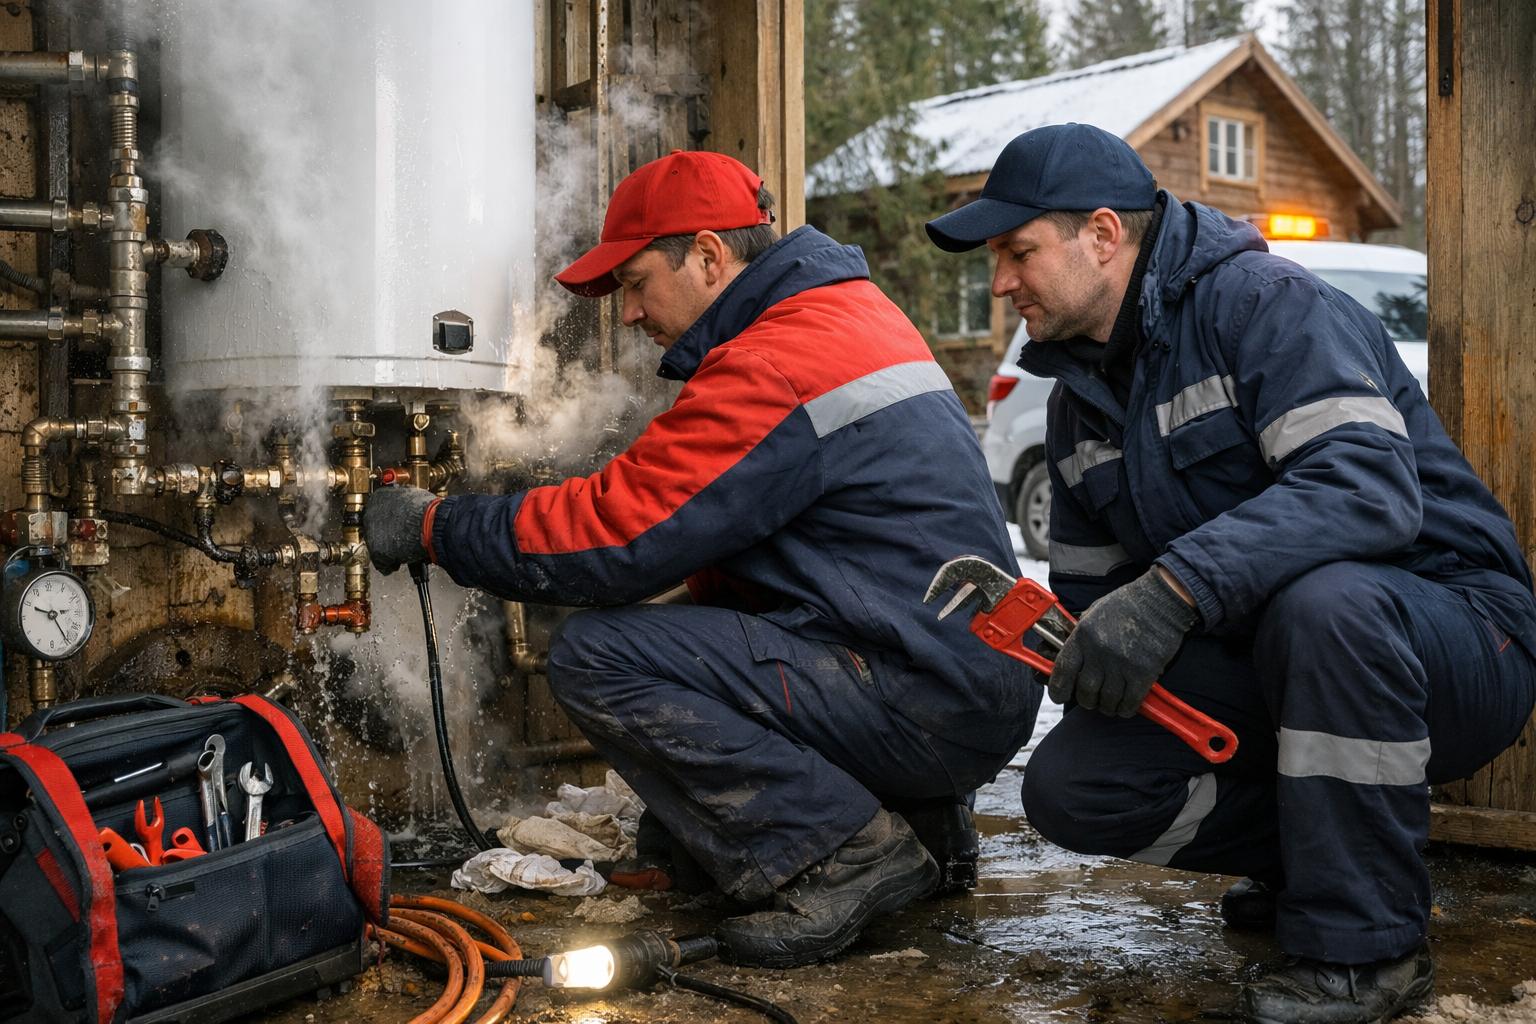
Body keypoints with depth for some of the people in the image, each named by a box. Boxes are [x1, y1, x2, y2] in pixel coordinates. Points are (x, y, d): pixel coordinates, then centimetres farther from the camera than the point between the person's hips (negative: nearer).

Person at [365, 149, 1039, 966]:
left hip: (927, 703, -10)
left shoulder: (774, 364, -17)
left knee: (595, 657, -14)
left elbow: (611, 537, -17)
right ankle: (916, 819, 12)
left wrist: (433, 527, -4)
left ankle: (844, 854, -10)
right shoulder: (849, 310, 16)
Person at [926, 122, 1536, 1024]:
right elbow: (1089, 590, 17)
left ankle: (1365, 944, -21)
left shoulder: (1267, 303, -16)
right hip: (1261, 673, 7)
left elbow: (1370, 483, -33)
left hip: (1449, 630, -6)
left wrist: (1176, 586, -42)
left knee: (1323, 598, -41)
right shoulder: (1078, 396, 10)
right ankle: (1321, 852, 9)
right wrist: (1081, 655, -7)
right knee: (1069, 788, -12)